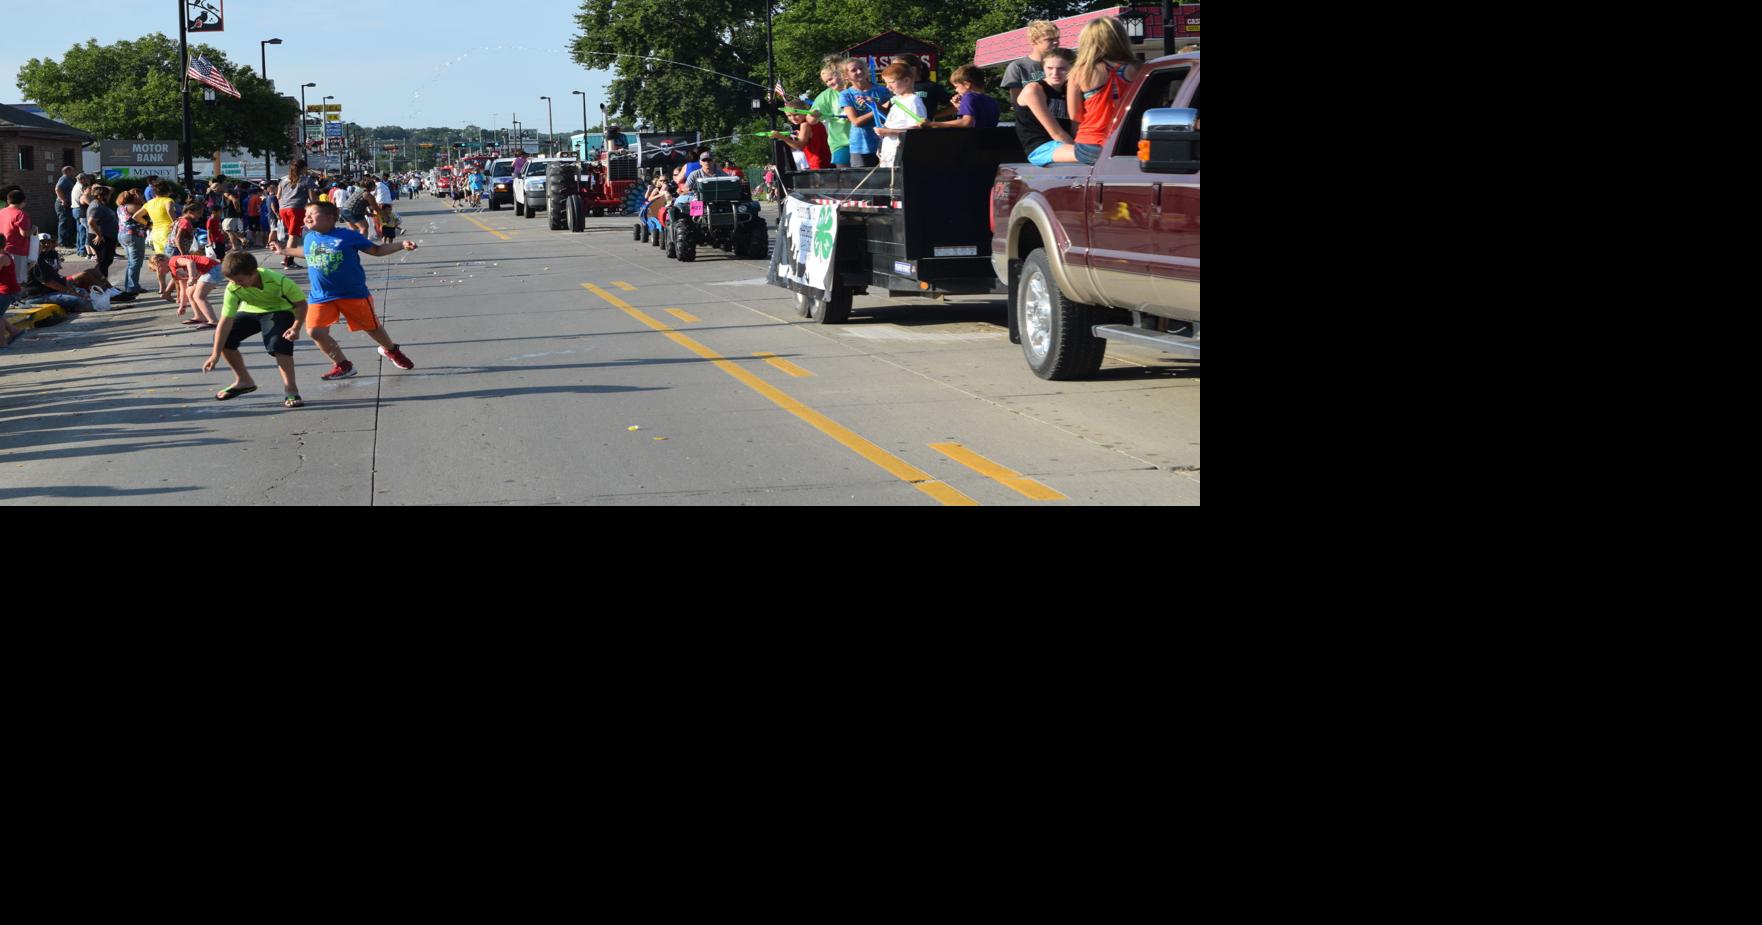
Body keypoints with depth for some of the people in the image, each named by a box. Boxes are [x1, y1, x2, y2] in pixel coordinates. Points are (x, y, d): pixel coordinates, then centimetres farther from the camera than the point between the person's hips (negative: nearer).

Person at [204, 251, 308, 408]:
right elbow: (226, 321, -25)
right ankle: (244, 381, 9)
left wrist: (296, 328, -32)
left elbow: (301, 303, -19)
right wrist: (216, 354, -29)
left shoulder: (279, 281, -34)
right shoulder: (233, 289, -26)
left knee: (278, 344, -32)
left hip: (280, 311, -4)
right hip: (250, 312, 4)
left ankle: (291, 391, -21)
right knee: (224, 338, -12)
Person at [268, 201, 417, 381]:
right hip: (321, 296, 4)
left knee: (372, 327, 8)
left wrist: (402, 245, -12)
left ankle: (391, 350, 42)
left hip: (354, 294, -3)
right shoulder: (310, 238, 5)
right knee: (315, 331, -13)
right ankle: (343, 365, 5)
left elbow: (376, 250, -3)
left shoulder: (347, 235, -10)